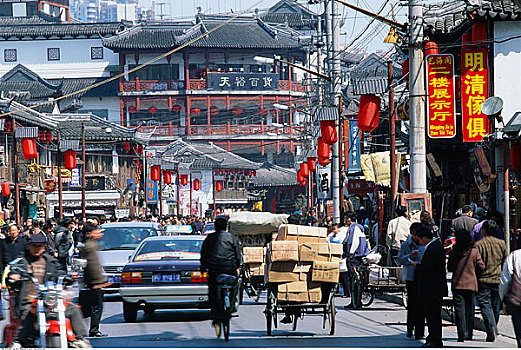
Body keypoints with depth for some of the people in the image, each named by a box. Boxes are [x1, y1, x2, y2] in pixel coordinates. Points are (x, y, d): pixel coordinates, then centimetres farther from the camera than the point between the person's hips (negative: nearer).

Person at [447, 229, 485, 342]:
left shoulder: (453, 253, -4)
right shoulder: (474, 252, -6)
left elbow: (449, 268, 7)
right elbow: (481, 267, -1)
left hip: (457, 284, -1)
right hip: (471, 284, 1)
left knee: (459, 309, 0)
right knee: (470, 309, 11)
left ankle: (462, 334, -9)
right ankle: (469, 334, 13)